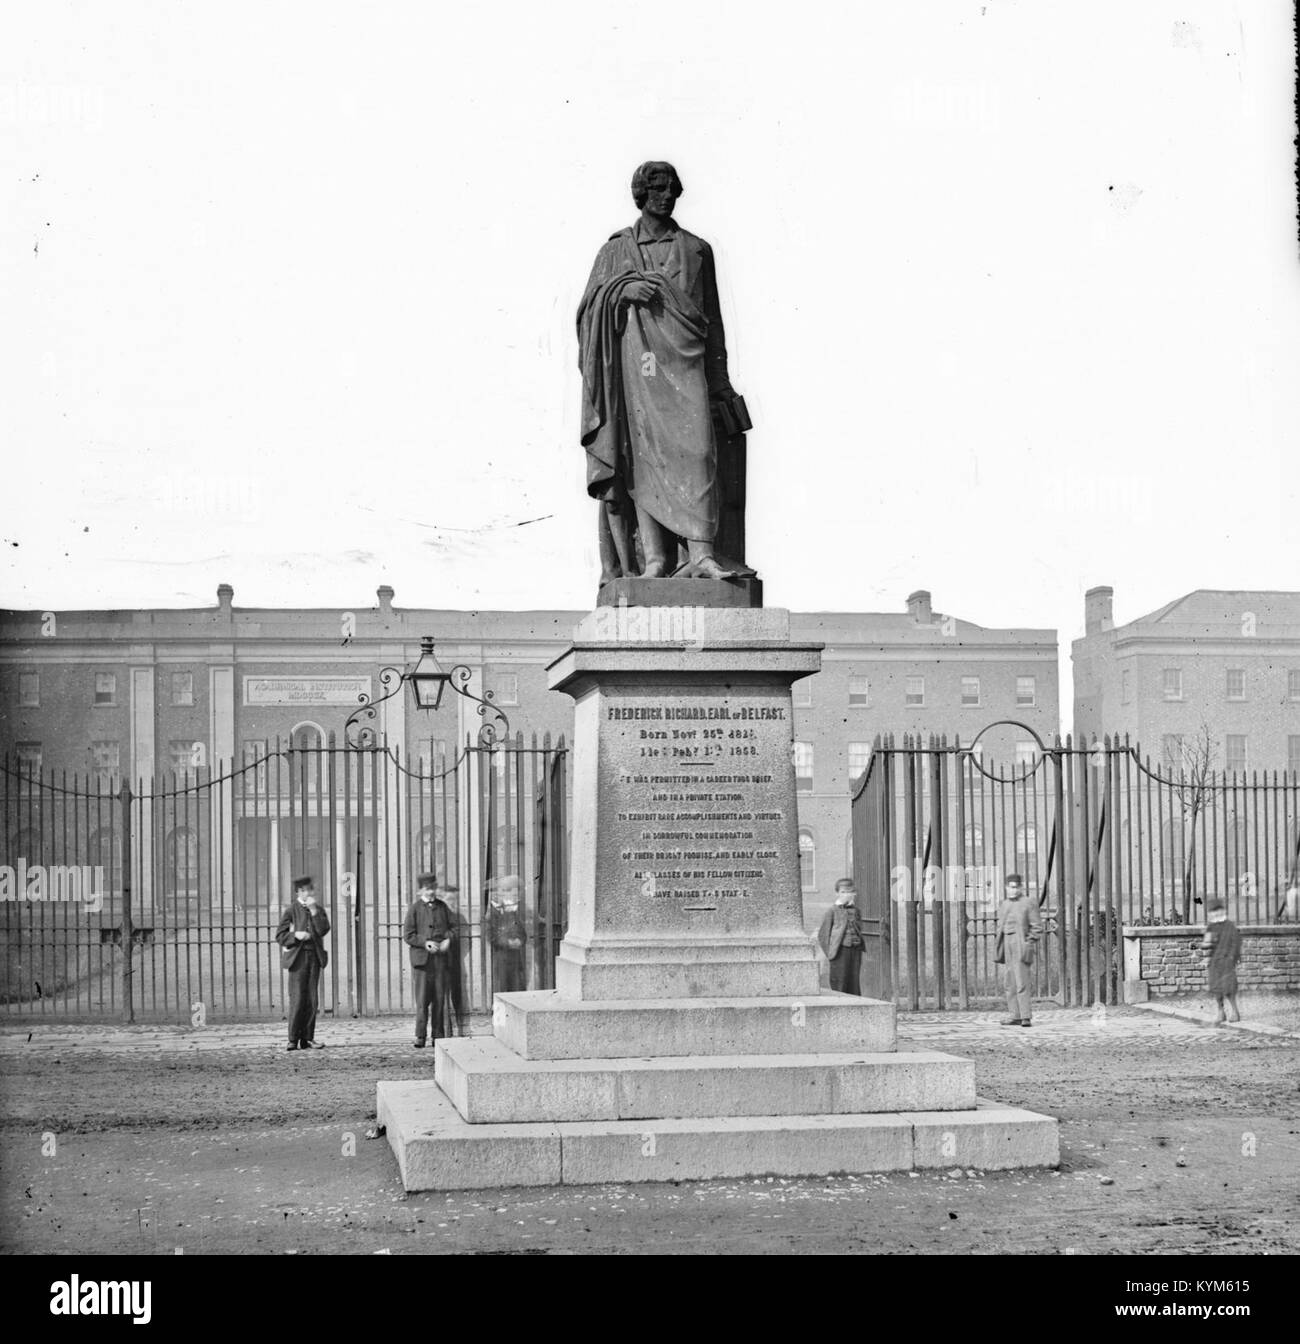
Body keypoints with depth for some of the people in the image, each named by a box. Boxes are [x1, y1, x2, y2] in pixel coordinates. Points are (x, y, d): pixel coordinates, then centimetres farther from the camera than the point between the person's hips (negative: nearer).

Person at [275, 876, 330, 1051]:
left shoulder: (318, 910, 11)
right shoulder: (291, 911, 1)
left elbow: (323, 930, -5)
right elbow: (280, 936, -1)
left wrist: (314, 911, -11)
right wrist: (295, 935, -18)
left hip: (315, 957, 4)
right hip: (297, 958, -4)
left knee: (312, 1000, 4)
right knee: (297, 999, -8)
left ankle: (307, 1038, 9)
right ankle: (293, 1039, -3)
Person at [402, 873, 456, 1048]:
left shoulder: (442, 906, 11)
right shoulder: (414, 908, 0)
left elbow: (453, 926, 15)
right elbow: (407, 936, -3)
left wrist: (448, 939, -5)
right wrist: (425, 942, -16)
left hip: (442, 958, 3)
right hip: (421, 958, -3)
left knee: (440, 999, 5)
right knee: (422, 999, -5)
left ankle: (438, 1036, 11)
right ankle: (420, 1036, -1)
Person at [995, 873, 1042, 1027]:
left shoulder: (1029, 904, -2)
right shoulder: (1003, 906, 18)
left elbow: (1037, 928, -3)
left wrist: (1028, 943, -10)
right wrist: (1000, 947, 13)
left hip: (1020, 946, -7)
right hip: (1007, 946, 7)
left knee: (1021, 983, -13)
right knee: (1010, 984, 6)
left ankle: (1026, 1017, -13)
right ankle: (1014, 1016, 10)